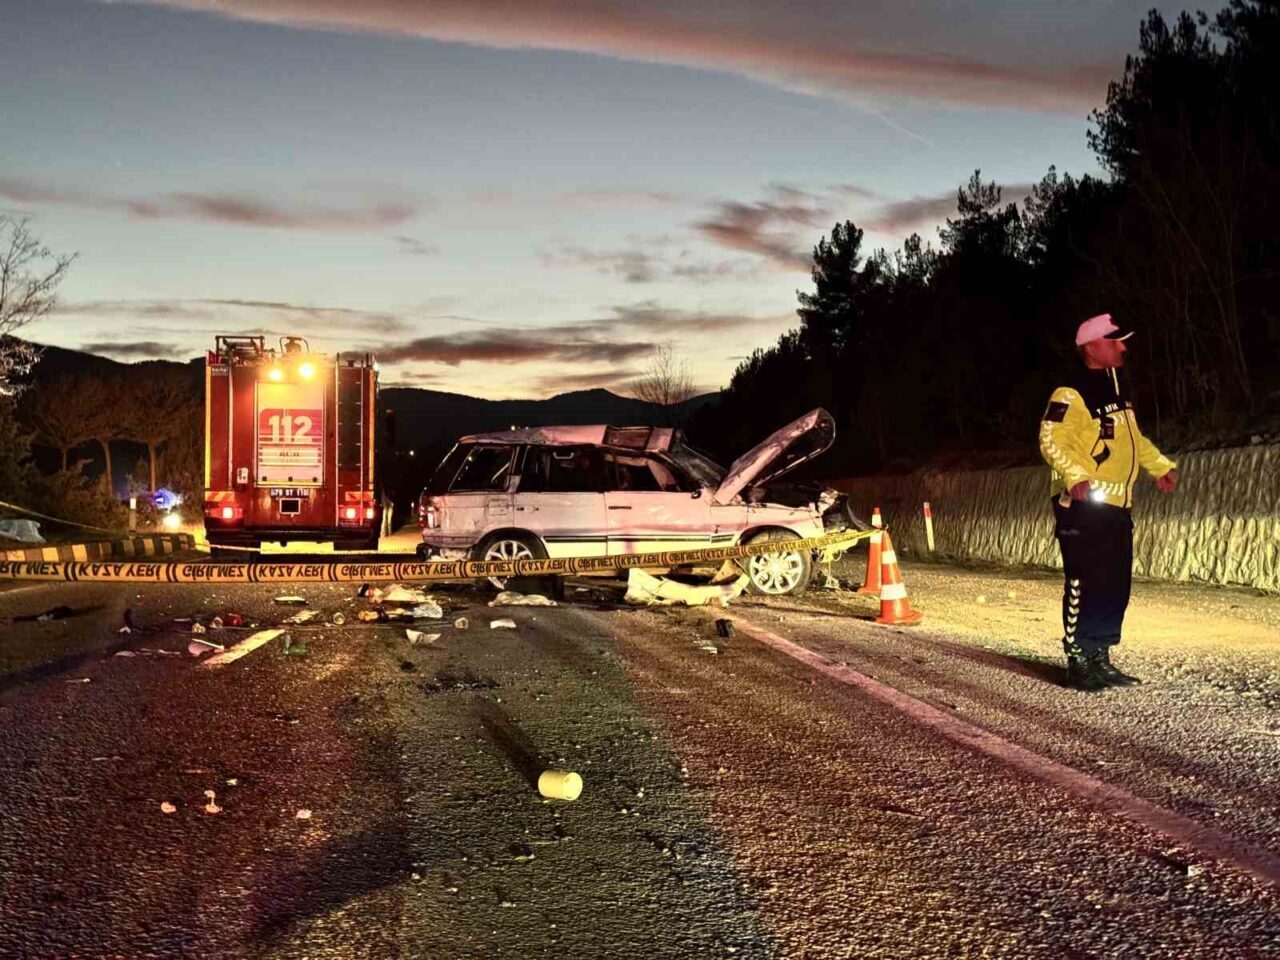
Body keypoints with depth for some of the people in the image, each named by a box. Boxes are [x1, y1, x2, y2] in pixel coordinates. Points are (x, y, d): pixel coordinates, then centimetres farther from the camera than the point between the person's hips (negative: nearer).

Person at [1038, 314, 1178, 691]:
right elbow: (1052, 440, -22)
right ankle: (1079, 661, 0)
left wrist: (1161, 466, 23)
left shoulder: (1119, 386, 17)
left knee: (1116, 585, 10)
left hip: (1117, 506, 9)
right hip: (1084, 506, -9)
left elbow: (1132, 437, 29)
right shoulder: (1071, 394, -13)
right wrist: (1074, 476, -35)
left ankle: (1100, 657, 19)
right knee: (1085, 585, -8)